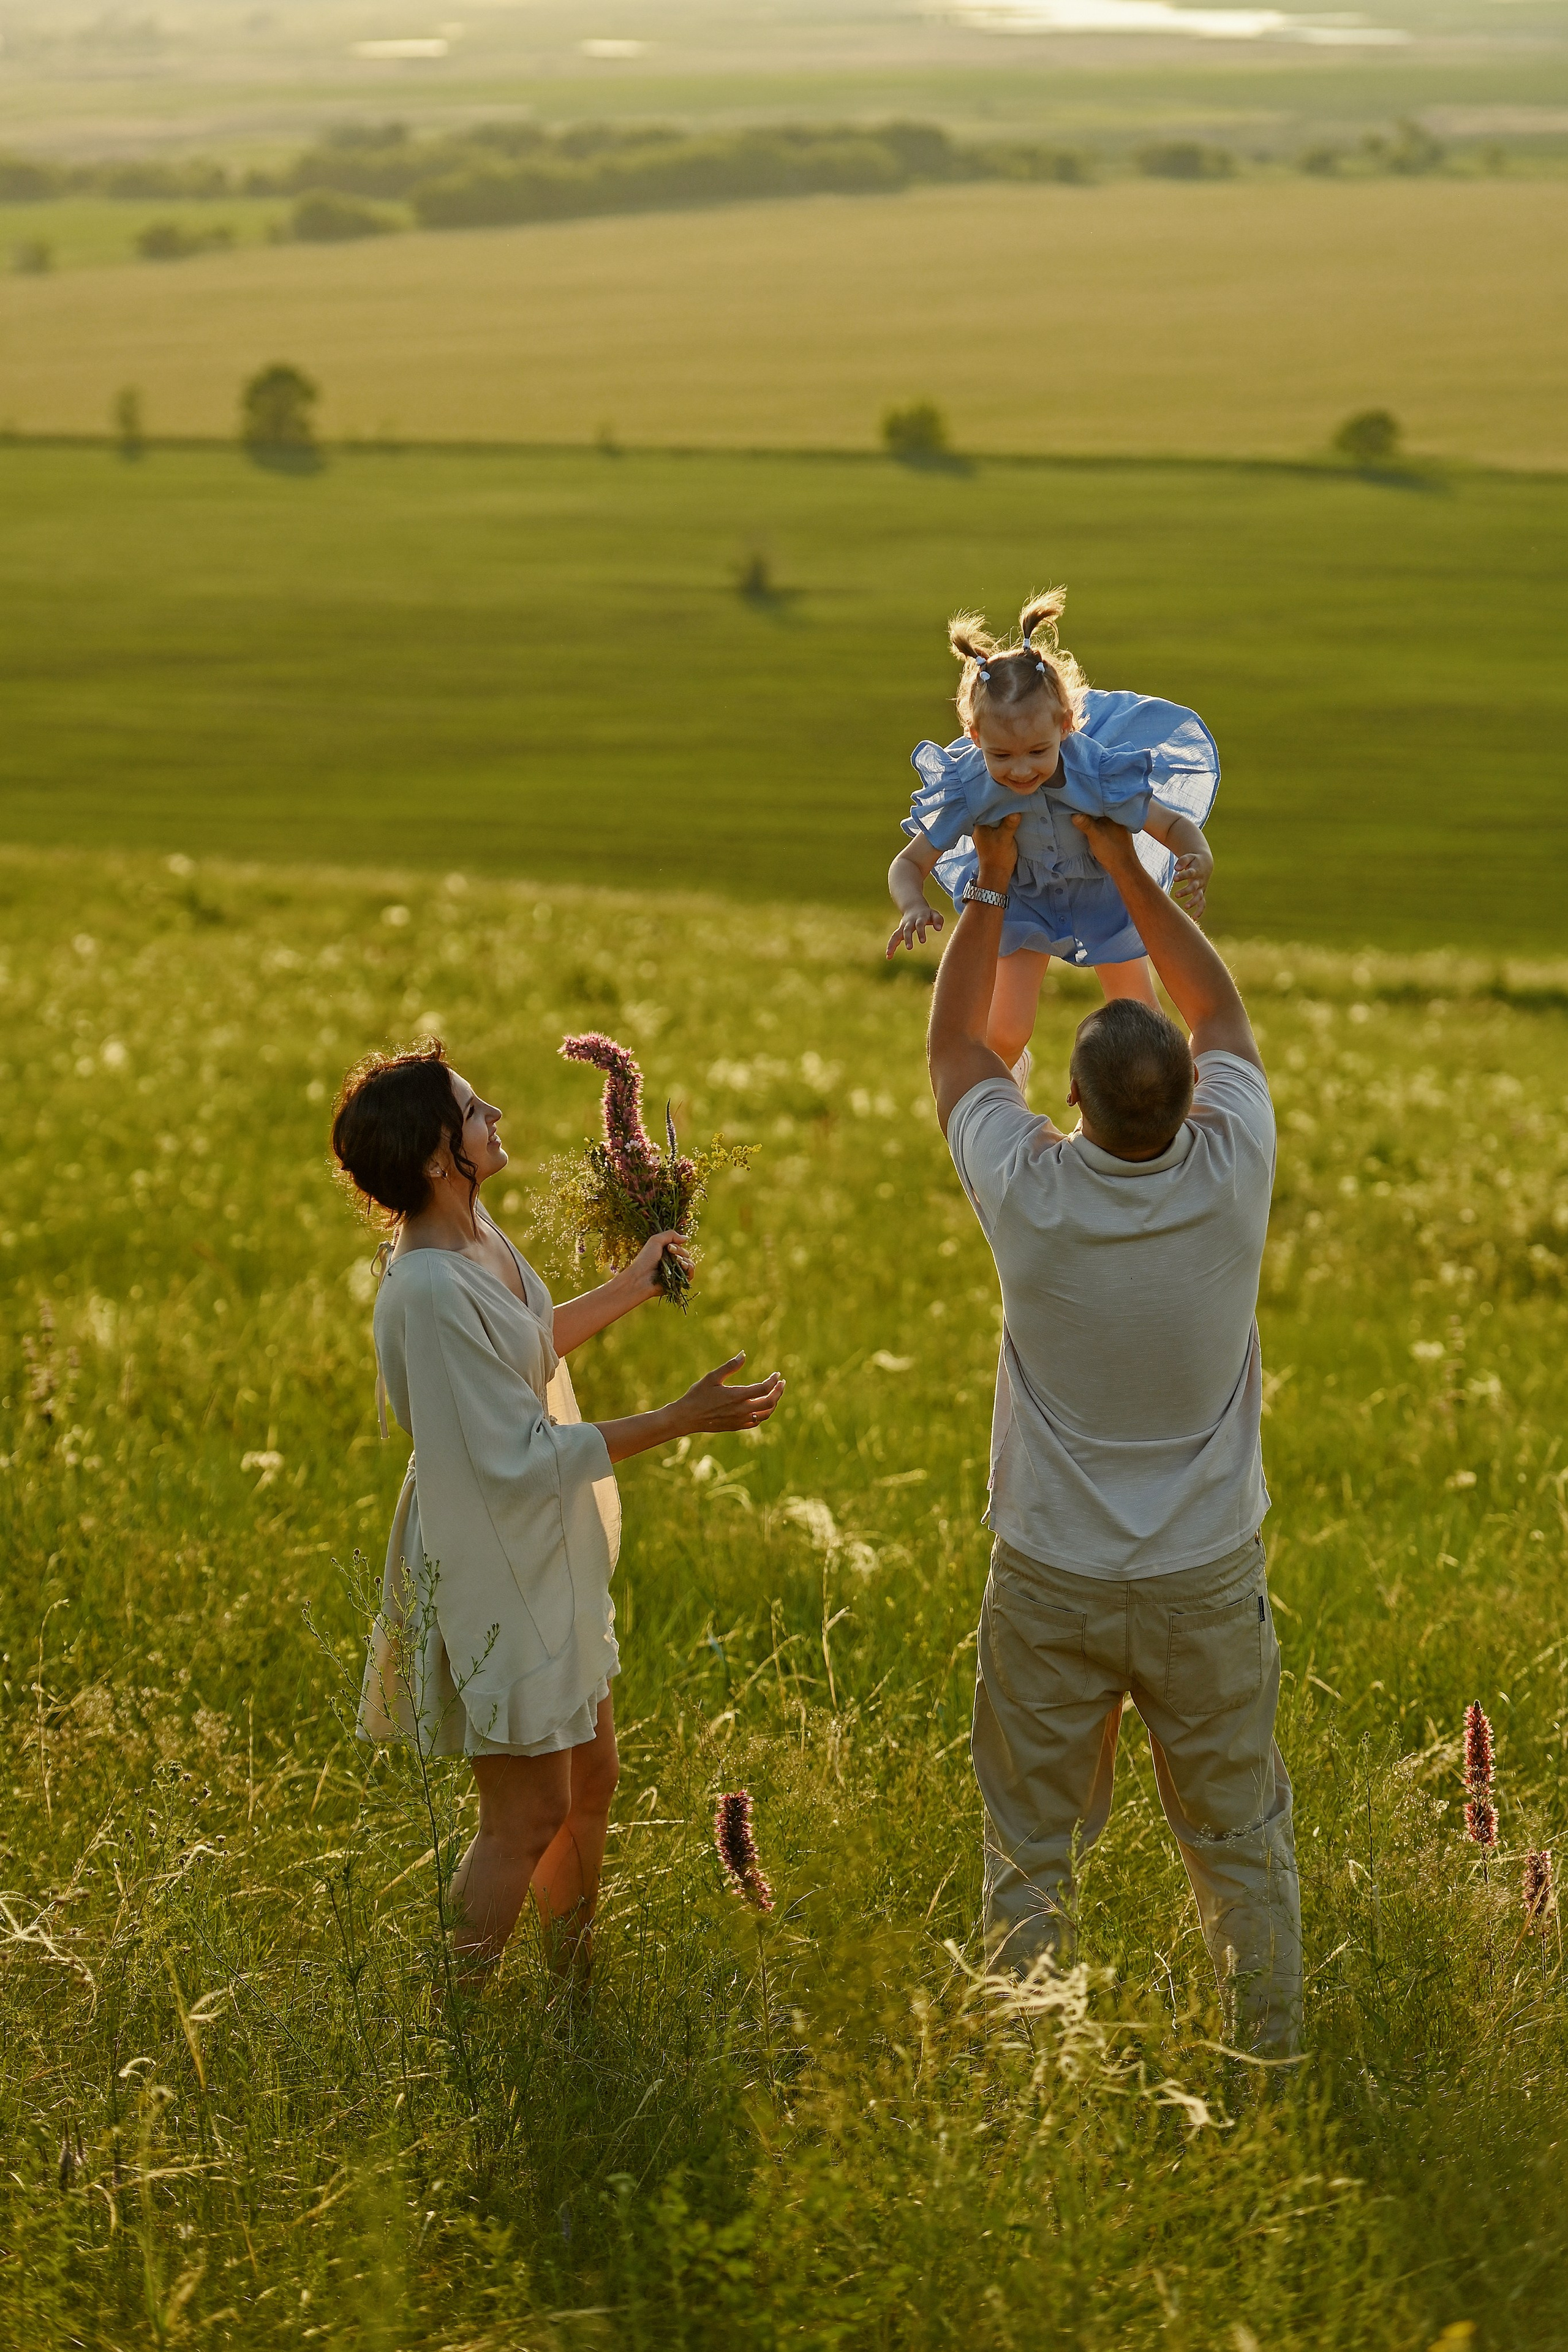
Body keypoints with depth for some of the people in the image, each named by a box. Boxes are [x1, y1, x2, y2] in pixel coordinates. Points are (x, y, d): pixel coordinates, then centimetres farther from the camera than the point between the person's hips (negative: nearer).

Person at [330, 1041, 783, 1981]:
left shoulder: (475, 1231, 1)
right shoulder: (429, 1287, -29)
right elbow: (522, 1454, -26)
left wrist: (631, 1289, 29)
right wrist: (680, 1419, -26)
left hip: (546, 1555, 10)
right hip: (492, 1576, -10)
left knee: (591, 1779, 19)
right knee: (530, 1817, 1)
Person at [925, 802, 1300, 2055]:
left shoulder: (1029, 1195, -23)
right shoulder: (1233, 1178, -20)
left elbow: (956, 1048, -2)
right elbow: (1224, 1014, 0)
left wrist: (992, 884, 4)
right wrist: (1130, 869, 2)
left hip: (1051, 1584, -1)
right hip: (1208, 1578, 1)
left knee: (1029, 1846, 15)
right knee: (1241, 1835, 17)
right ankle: (1273, 2053, 28)